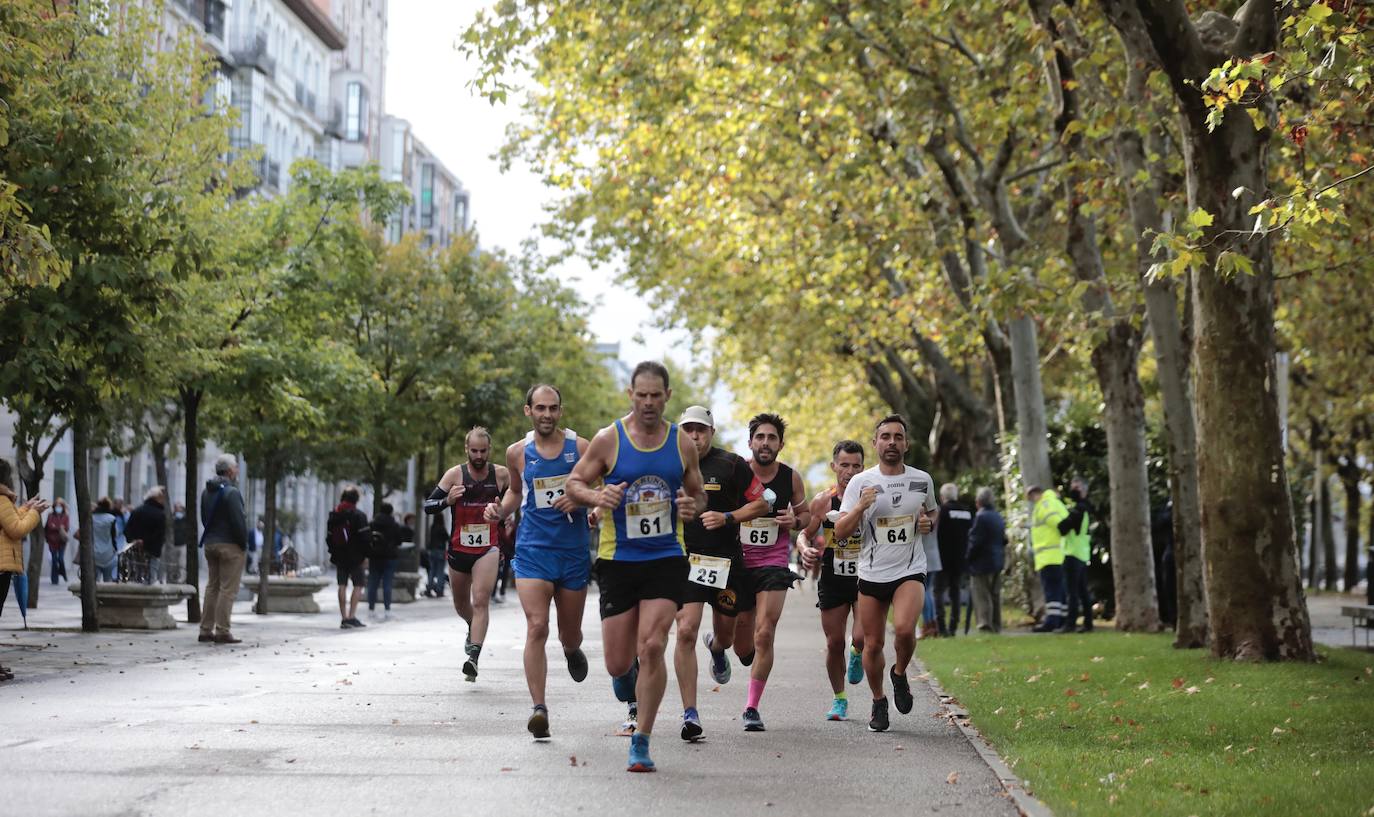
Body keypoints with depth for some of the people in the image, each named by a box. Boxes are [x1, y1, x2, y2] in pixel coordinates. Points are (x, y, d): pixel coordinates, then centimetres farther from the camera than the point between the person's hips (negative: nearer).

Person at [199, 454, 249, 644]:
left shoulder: (206, 492, 12)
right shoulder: (231, 492, -16)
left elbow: (205, 518, 16)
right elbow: (239, 521, -18)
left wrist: (211, 537, 17)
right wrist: (244, 544, -8)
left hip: (210, 543, 8)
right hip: (230, 545, -8)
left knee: (212, 586, 13)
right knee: (228, 589, -6)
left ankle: (206, 630, 14)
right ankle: (222, 631, -8)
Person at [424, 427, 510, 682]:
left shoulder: (502, 474, -2)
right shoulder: (455, 474, -5)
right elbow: (428, 506, -7)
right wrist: (447, 500, -26)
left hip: (488, 548, -2)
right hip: (459, 548, 2)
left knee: (481, 600, -19)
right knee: (461, 604, 17)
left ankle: (473, 656, -25)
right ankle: (474, 629, 50)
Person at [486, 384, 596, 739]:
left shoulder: (580, 448, -2)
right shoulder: (517, 452, 4)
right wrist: (501, 511, 3)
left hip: (573, 551, 0)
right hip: (532, 550, 0)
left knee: (570, 635, 13)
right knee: (537, 628, -16)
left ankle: (572, 650, 51)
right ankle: (538, 708, -16)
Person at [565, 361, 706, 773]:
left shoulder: (682, 444, 4)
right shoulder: (608, 439, -3)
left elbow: (698, 494, 16)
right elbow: (574, 482, 4)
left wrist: (692, 506, -8)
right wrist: (597, 496, -18)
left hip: (665, 558, 1)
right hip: (618, 558, 0)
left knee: (652, 647, -14)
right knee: (618, 661, 1)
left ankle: (641, 743, -2)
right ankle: (625, 672, 42)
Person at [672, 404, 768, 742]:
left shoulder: (731, 464, -3)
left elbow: (761, 504, 2)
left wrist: (727, 517, -12)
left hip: (725, 561, 0)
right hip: (683, 560, 0)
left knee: (725, 634, 13)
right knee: (686, 631, -15)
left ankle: (716, 648, 55)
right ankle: (690, 714, -10)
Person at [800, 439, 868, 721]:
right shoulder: (823, 501, -4)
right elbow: (805, 534, 6)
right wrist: (806, 550, -14)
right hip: (832, 580, 1)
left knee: (861, 638, -18)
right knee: (834, 643, 6)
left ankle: (856, 654, 22)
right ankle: (839, 699, 27)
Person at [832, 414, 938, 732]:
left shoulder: (922, 480, 4)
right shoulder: (860, 483, -2)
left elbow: (931, 512, 24)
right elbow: (840, 531, -5)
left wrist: (929, 523, 0)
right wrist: (860, 507, -22)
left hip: (910, 571, -1)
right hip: (871, 574, 1)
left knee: (904, 628, -25)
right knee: (872, 643, 5)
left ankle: (900, 674, 6)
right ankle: (879, 702, 27)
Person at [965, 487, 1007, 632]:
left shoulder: (981, 517, -16)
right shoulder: (998, 517, 9)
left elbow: (975, 541, -18)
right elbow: (1004, 540, 15)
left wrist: (968, 557, -7)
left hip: (982, 562, -8)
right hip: (997, 561, 8)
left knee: (981, 595, -7)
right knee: (995, 594, 15)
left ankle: (985, 623, -16)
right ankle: (996, 625, 20)